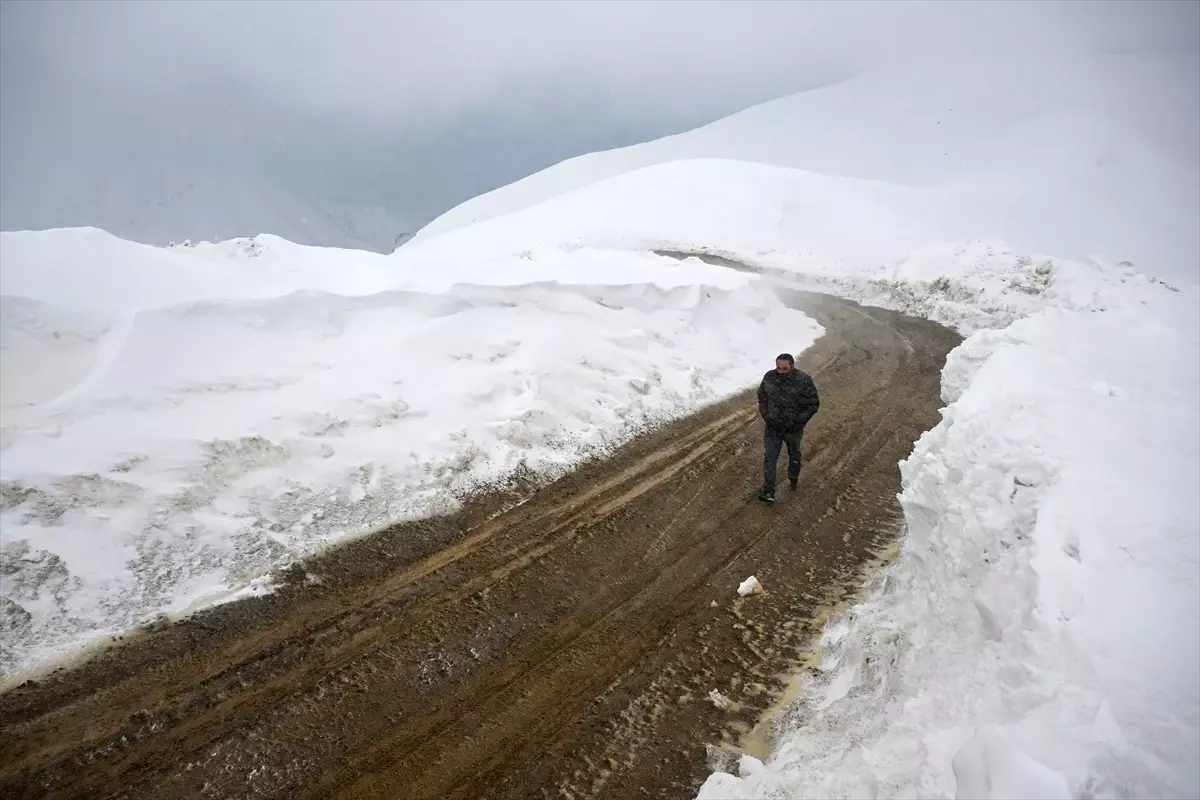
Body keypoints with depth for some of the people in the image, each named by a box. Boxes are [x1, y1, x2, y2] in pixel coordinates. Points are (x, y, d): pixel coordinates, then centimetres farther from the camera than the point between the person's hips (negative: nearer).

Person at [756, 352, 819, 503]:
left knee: (794, 456, 20)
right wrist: (766, 416, -3)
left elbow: (813, 404, -13)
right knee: (769, 458, -3)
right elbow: (762, 397, 6)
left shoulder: (804, 380, -20)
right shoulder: (769, 377, -9)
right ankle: (769, 492, 0)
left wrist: (797, 421, -16)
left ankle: (793, 480, 45)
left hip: (793, 429, -2)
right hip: (772, 428, 2)